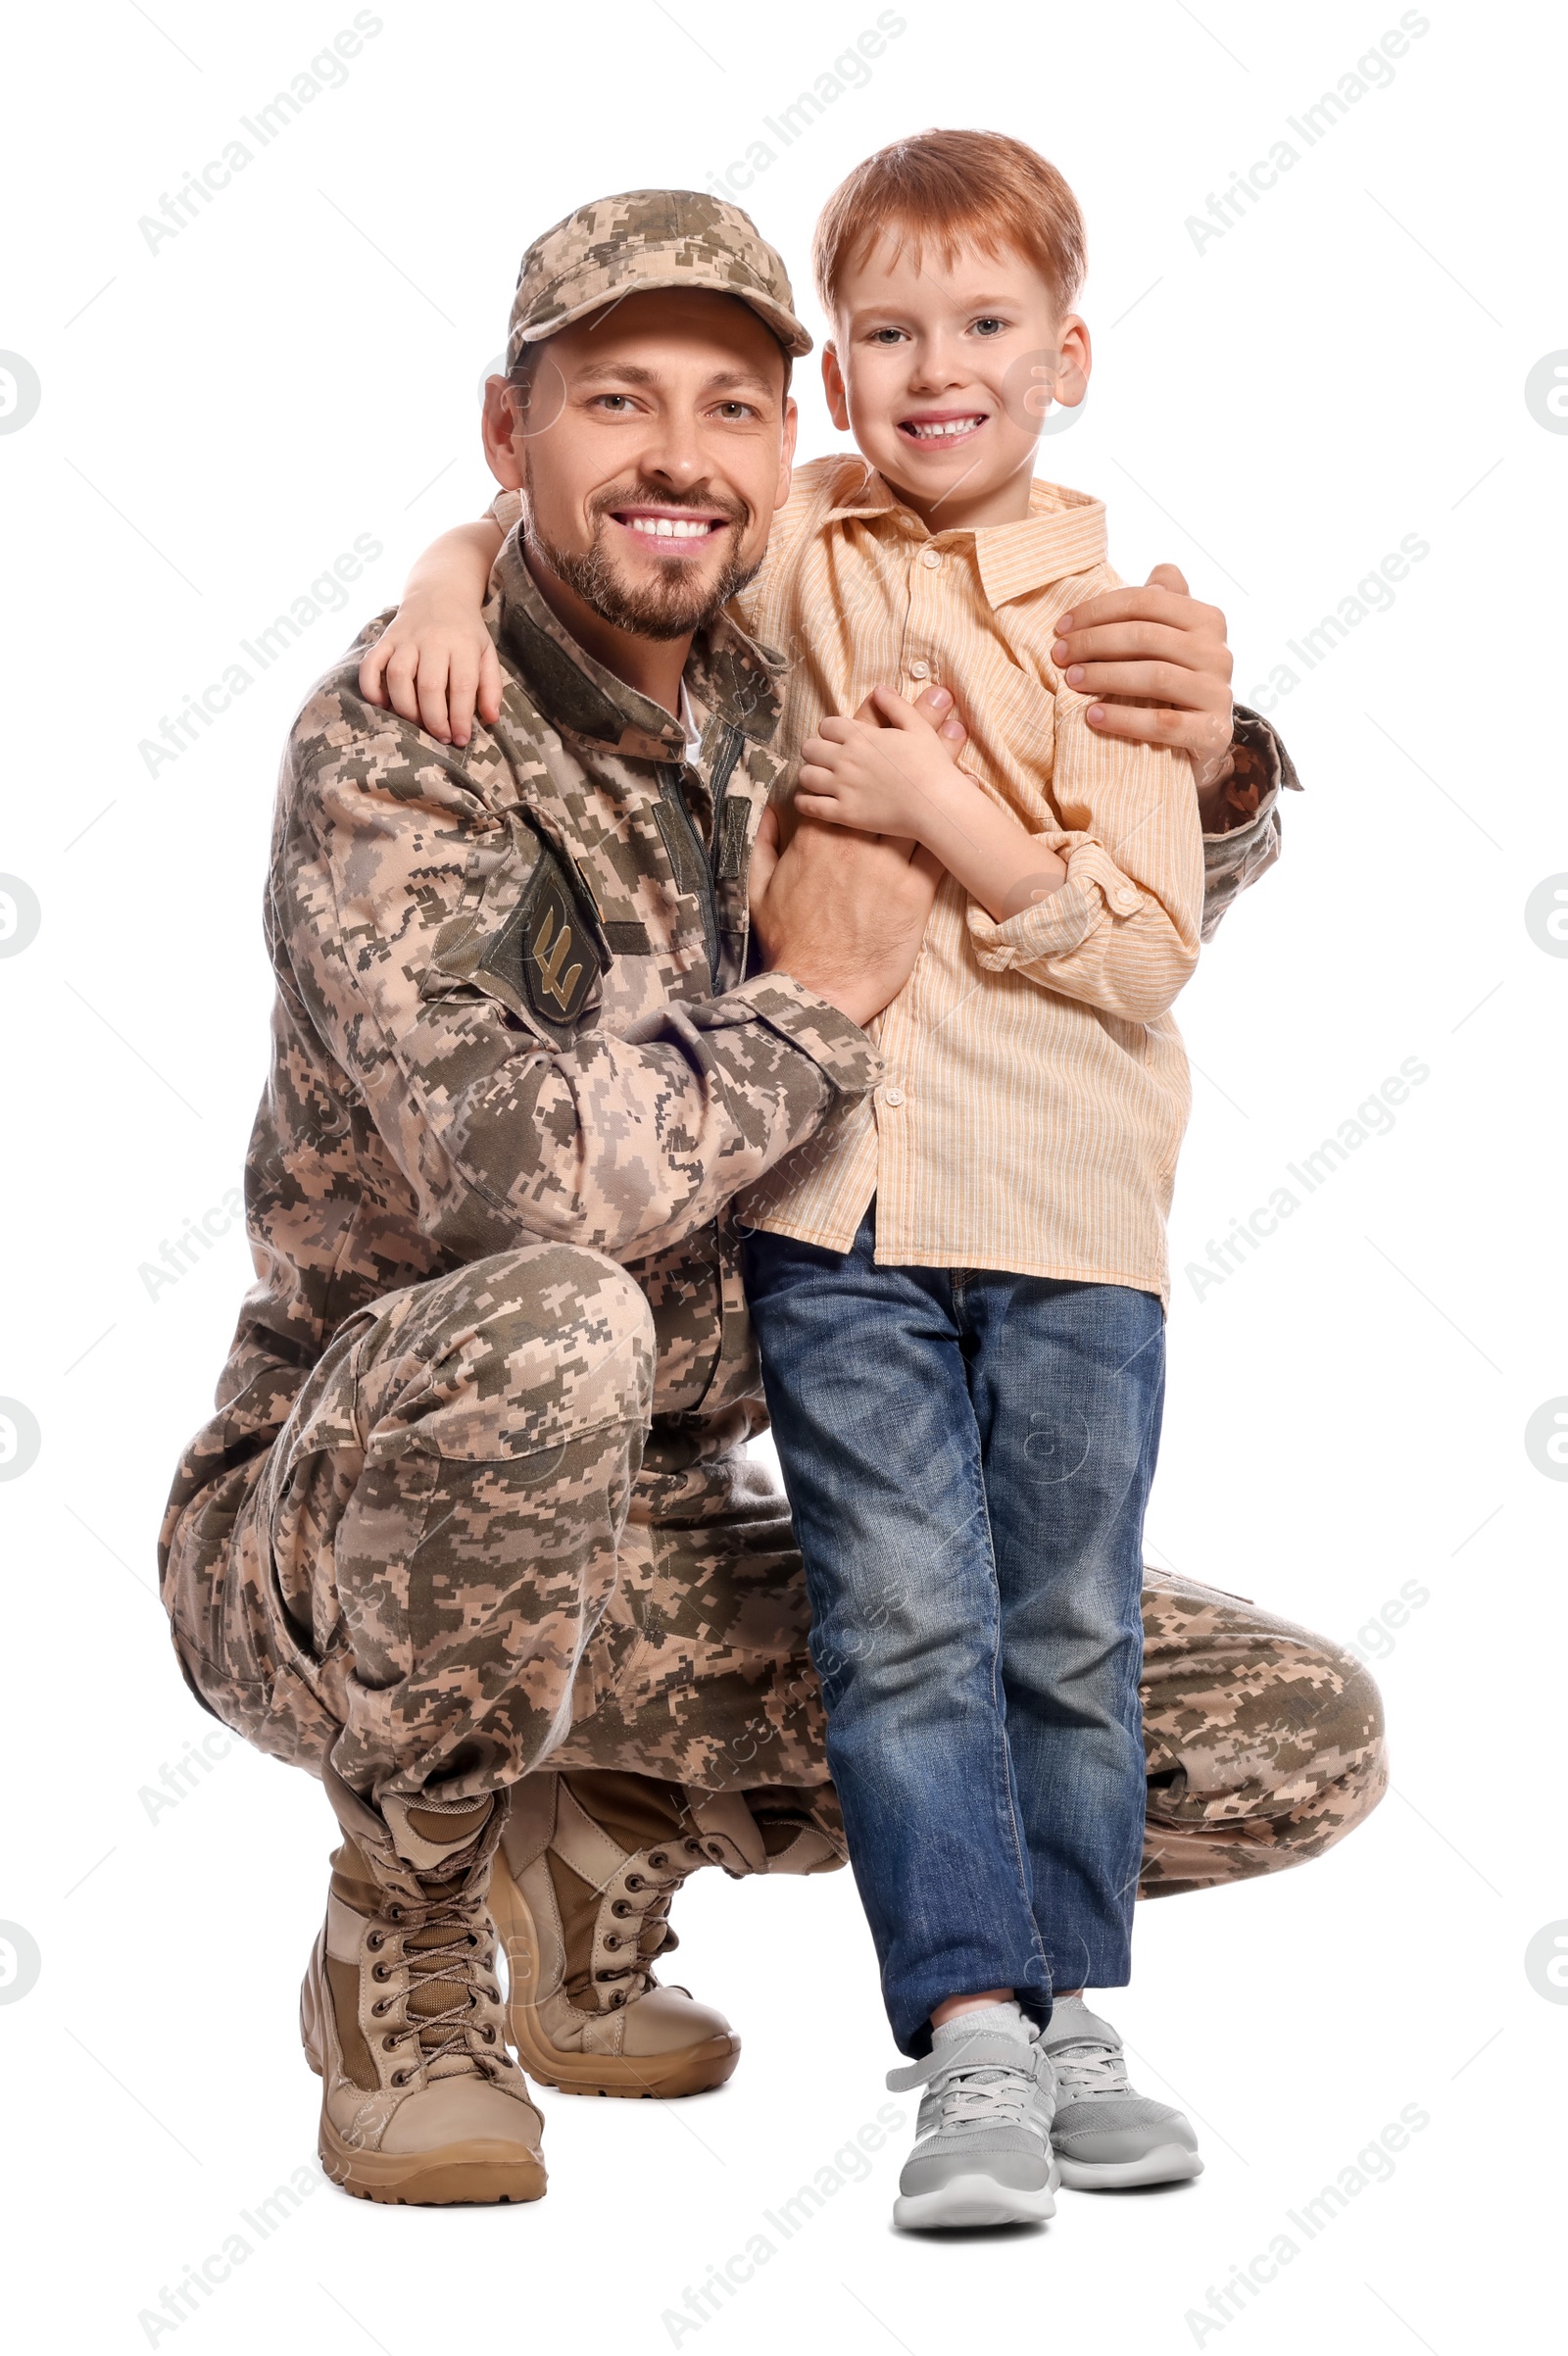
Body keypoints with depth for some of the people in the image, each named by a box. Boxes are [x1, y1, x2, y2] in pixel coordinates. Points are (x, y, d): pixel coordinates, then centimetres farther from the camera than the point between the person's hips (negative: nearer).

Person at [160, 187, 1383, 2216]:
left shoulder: (796, 714, 2)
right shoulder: (395, 748, -16)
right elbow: (523, 1168, -34)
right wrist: (815, 1003, -19)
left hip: (660, 1550, 6)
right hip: (337, 1539, -6)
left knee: (1305, 1746, -4)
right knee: (549, 1332, -42)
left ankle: (609, 1831, 11)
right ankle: (397, 1941, -12)